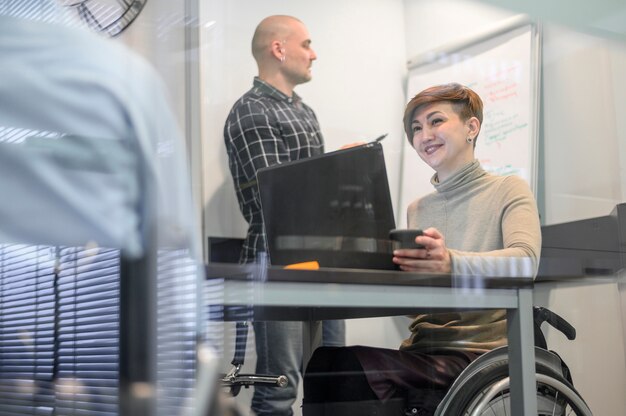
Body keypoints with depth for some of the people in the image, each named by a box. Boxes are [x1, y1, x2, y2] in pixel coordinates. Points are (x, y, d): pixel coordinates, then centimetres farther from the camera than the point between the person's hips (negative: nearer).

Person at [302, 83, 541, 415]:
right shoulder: (416, 210, 21)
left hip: (481, 353, -5)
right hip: (422, 351, 5)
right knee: (325, 363, -26)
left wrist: (452, 263, -36)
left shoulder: (508, 191, 4)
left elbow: (525, 262, -17)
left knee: (348, 369, -28)